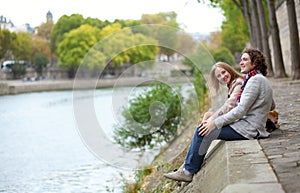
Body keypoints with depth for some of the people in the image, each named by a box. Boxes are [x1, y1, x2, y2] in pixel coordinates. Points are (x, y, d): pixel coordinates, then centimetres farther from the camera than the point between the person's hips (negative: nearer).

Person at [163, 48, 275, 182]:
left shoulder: (255, 80, -14)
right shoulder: (261, 79, 17)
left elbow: (241, 110, -20)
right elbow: (272, 106, 28)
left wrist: (216, 122, -18)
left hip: (247, 129, -10)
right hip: (248, 126, 10)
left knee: (202, 132, -12)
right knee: (202, 128, 9)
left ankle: (188, 172, -2)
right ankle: (188, 167, 8)